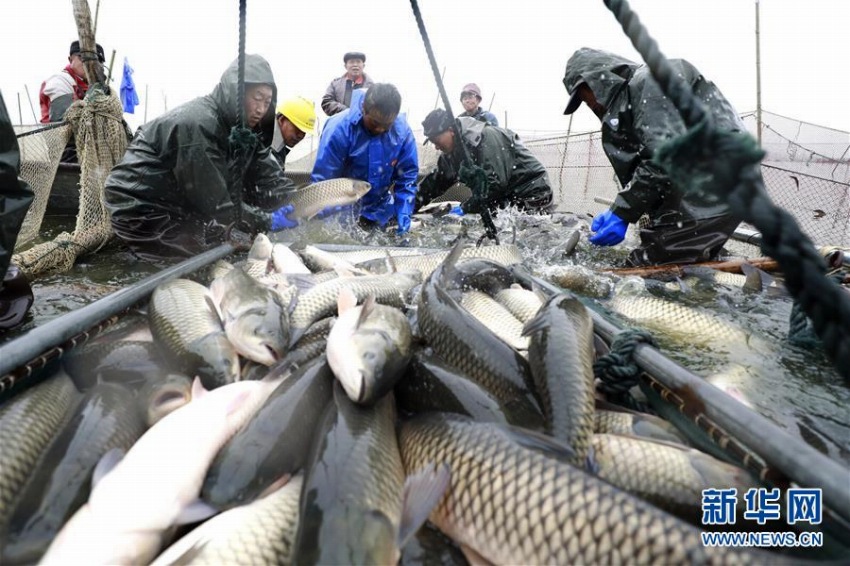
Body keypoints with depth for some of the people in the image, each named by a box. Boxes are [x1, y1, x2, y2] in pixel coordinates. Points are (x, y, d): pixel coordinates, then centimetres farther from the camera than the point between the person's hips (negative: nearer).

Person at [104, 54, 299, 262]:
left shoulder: (247, 129, 1)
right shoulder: (197, 125, -25)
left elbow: (269, 178, -4)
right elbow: (214, 202, -25)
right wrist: (266, 221, -24)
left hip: (181, 206, 8)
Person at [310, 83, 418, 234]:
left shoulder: (402, 130, -14)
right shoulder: (339, 128, -24)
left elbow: (407, 178, -7)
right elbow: (322, 181, -21)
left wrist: (404, 223, -14)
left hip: (381, 214, 3)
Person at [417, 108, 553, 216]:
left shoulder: (485, 138, -23)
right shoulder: (450, 154, 6)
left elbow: (494, 182, -30)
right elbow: (434, 183, 12)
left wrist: (464, 209, -29)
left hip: (531, 195, -8)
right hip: (504, 199, 8)